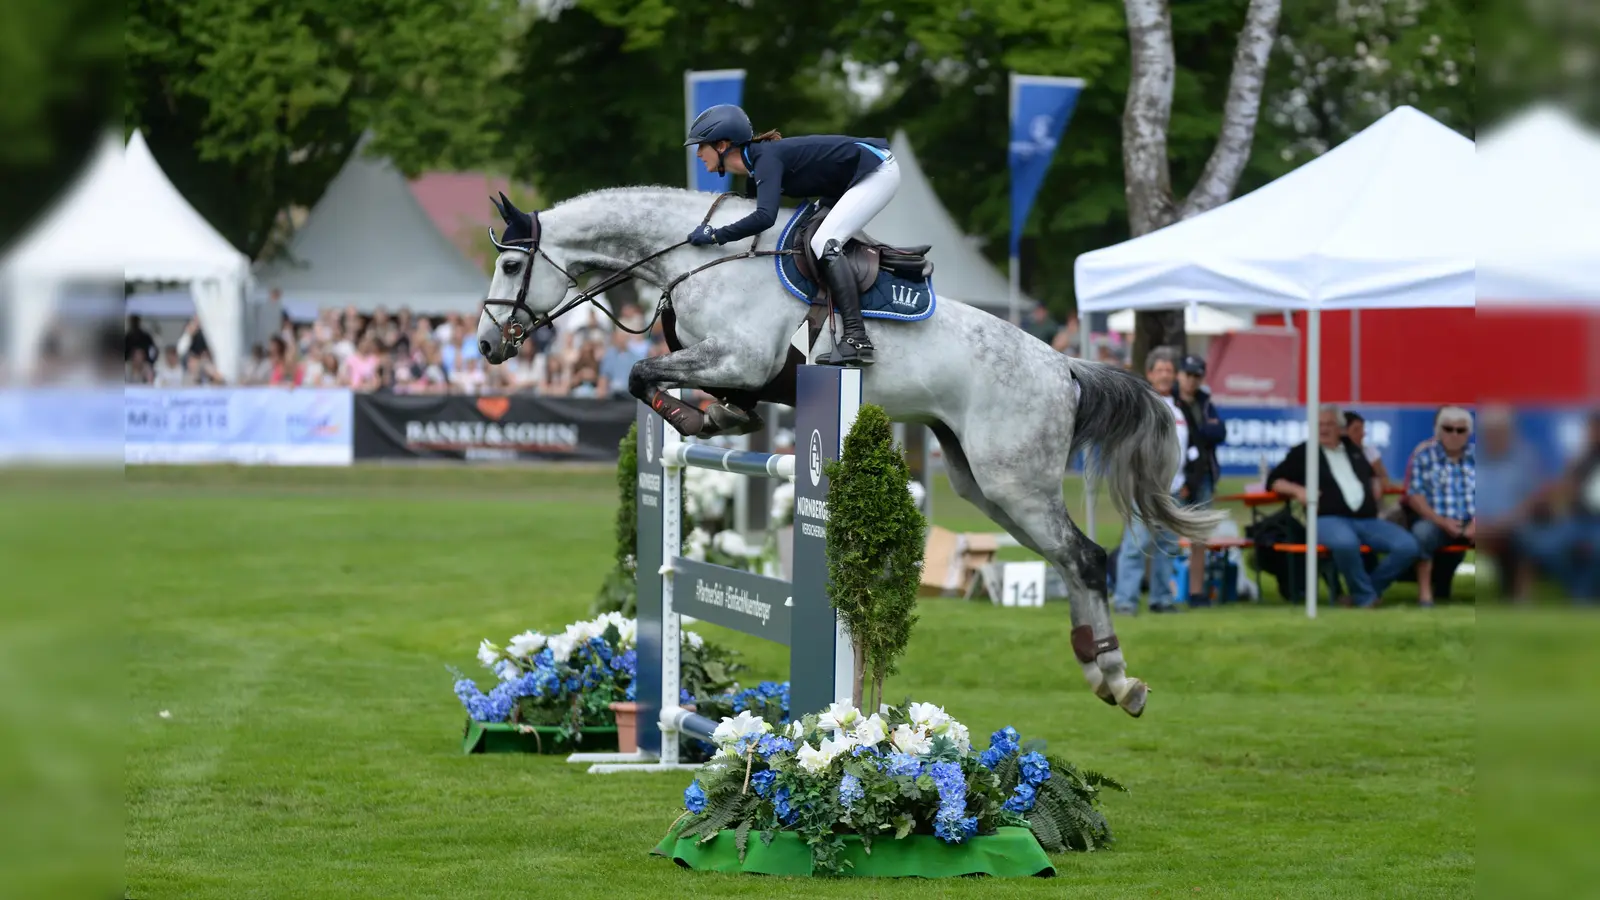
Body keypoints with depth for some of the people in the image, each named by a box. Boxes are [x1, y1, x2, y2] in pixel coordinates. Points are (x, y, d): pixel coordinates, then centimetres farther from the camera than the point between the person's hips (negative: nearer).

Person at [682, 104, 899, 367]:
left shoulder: (766, 159, -23)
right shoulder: (755, 164, 6)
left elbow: (764, 217, -37)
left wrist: (715, 236, -30)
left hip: (878, 170, -11)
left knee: (825, 244, -20)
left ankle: (857, 340, -28)